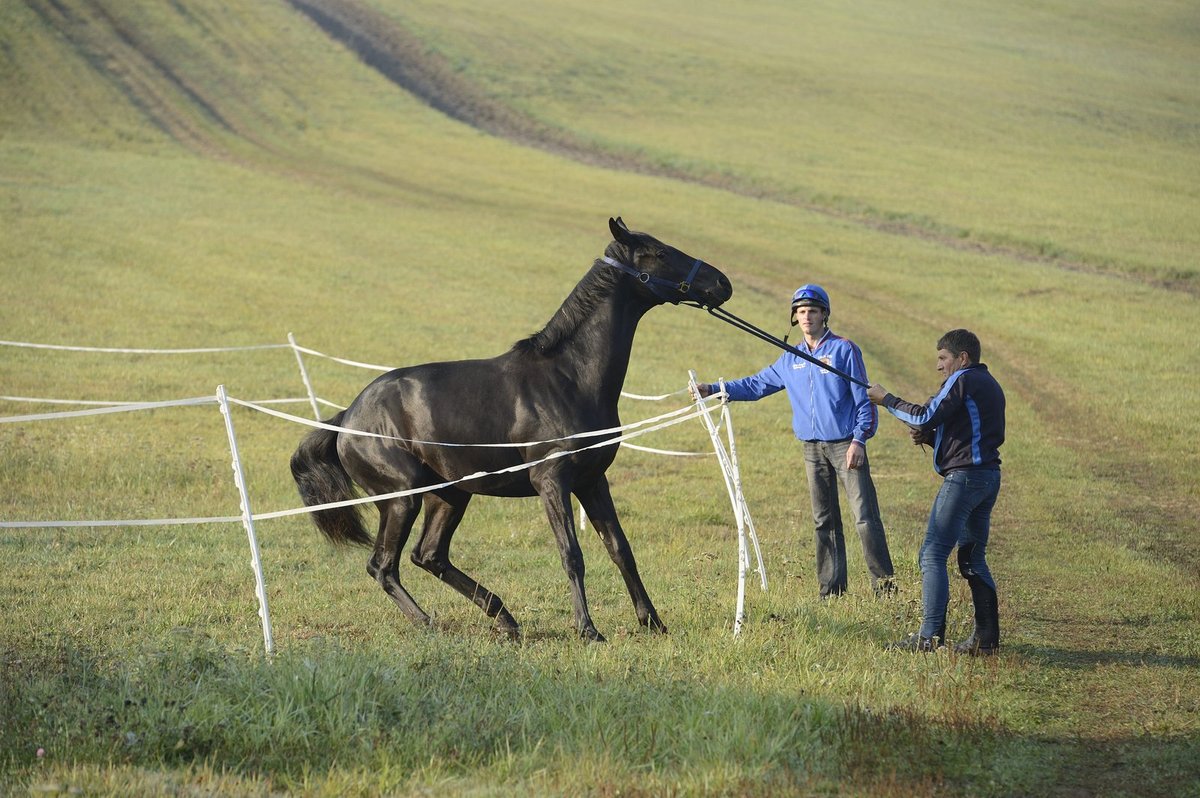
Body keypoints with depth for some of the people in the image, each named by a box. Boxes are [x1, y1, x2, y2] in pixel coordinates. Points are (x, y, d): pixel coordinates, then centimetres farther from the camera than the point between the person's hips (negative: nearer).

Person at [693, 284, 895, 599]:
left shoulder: (844, 350, -4)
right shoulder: (791, 360, 12)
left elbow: (864, 399, -6)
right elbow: (757, 384, 19)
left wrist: (859, 440, -14)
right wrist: (714, 390, 9)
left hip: (845, 445, -6)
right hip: (813, 449, 6)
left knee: (865, 516, -10)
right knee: (824, 522, 8)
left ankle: (883, 583, -8)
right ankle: (831, 589, 12)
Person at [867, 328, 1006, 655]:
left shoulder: (962, 380, -9)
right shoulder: (989, 384, 21)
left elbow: (926, 417, -15)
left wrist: (885, 398, -4)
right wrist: (928, 436, 11)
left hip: (963, 475, -10)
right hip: (989, 477, 10)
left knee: (933, 554, -9)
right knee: (972, 558, 13)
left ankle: (930, 635, -15)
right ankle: (986, 638, 10)